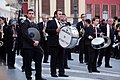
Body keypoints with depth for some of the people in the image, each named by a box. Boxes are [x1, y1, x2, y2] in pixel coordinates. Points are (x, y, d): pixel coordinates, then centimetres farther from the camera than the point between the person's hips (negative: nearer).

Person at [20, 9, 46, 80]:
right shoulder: (24, 24, -3)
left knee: (38, 62, 6)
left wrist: (37, 41, -5)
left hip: (36, 46, 7)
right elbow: (25, 35, -14)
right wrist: (33, 42, -16)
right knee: (28, 63, -1)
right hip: (28, 46, -7)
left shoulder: (35, 25, 20)